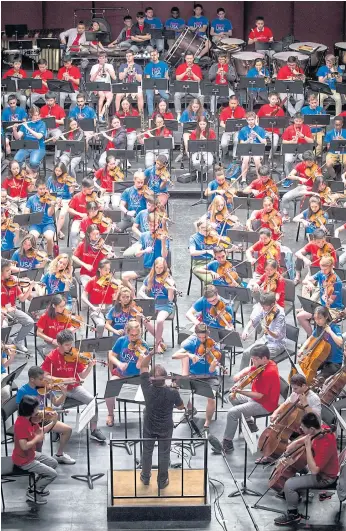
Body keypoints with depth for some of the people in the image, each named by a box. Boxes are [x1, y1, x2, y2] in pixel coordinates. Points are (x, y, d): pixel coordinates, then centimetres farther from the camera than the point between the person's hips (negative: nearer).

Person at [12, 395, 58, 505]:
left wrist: (53, 422, 0)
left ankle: (38, 486, 31)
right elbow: (24, 446, -35)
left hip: (31, 454, 10)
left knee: (53, 463, 23)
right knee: (52, 474, -7)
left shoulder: (29, 420, -3)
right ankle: (33, 493, 9)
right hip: (23, 460, -10)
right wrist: (37, 439, -22)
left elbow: (41, 431, 10)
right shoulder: (20, 424, -31)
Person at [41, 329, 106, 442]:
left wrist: (90, 366, -17)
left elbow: (82, 376, 2)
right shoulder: (52, 357, -8)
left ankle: (94, 430, -4)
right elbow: (45, 376, -13)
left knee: (92, 400, -20)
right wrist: (63, 380, -21)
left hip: (74, 387, 2)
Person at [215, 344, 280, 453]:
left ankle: (227, 443, -7)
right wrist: (239, 375, -12)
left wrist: (240, 391, -30)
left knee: (232, 413, -19)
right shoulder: (263, 364, -2)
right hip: (258, 397, 10)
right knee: (233, 397, 23)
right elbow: (249, 369, 9)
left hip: (265, 405, -10)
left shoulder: (269, 372, -29)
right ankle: (250, 422, 25)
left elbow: (259, 395, -28)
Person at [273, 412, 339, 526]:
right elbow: (306, 438, 8)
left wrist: (308, 447, -36)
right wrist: (296, 443, -10)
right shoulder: (322, 428, -14)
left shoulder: (325, 444, -39)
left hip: (324, 477, -9)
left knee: (289, 484, -18)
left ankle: (293, 515, 3)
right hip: (319, 467, 9)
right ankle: (294, 495, 46)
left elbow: (314, 470, -36)